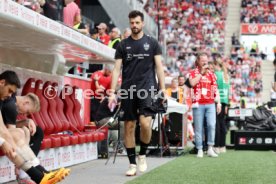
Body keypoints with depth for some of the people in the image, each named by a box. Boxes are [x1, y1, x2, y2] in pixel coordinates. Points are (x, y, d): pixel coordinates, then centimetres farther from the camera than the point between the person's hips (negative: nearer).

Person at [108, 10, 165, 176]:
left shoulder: (152, 43, 5)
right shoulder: (123, 45, 9)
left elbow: (159, 67, 4)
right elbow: (117, 69, 7)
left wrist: (163, 89, -3)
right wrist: (112, 92, -2)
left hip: (147, 88, -2)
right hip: (128, 90, 2)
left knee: (145, 123, -18)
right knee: (129, 126, 3)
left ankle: (142, 154, 7)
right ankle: (132, 164, 12)